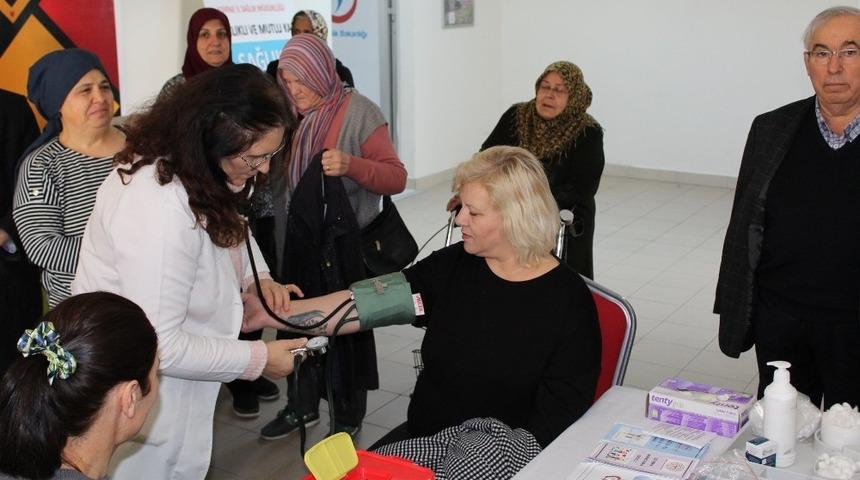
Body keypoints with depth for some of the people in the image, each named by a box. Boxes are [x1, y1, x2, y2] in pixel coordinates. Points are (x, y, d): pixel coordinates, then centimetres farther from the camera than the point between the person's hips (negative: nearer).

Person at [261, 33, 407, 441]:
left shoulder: (358, 112, -10)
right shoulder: (292, 114, 7)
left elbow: (396, 178, -13)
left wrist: (351, 165, -29)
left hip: (344, 242, -5)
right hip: (297, 238, 6)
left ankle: (348, 417, 21)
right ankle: (302, 405, 30)